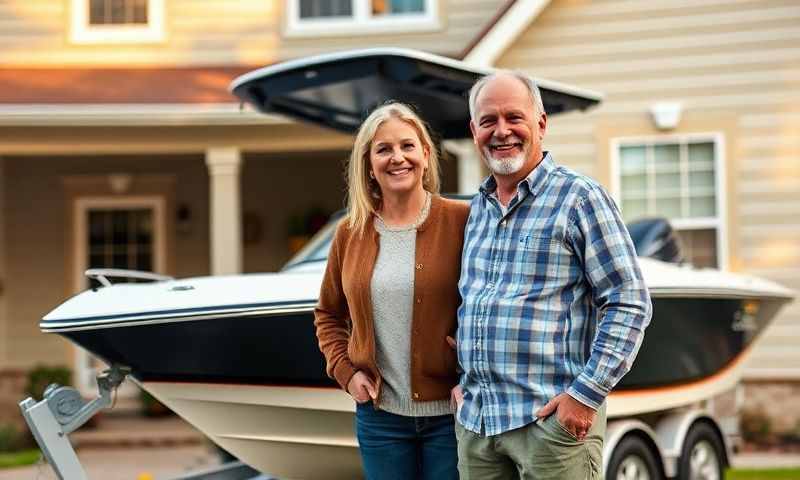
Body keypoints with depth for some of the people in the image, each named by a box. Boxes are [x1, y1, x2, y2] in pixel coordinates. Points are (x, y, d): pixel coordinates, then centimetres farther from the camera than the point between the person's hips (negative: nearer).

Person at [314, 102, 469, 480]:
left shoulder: (461, 221, -7)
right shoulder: (350, 233, 4)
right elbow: (328, 315, 18)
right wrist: (345, 370, 3)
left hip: (451, 413, -3)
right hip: (379, 415, 3)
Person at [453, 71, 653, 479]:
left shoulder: (579, 197, -5)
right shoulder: (477, 209, 14)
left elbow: (629, 304, -9)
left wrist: (586, 395, -15)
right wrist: (463, 380, 12)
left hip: (553, 419, -6)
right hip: (474, 420, 6)